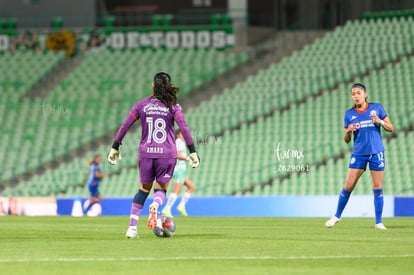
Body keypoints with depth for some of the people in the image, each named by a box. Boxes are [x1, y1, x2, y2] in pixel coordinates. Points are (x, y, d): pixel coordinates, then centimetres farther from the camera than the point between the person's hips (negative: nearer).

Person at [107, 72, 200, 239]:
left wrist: (115, 148, 12)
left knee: (144, 189, 16)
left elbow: (124, 126, 4)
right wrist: (192, 152, -6)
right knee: (161, 189, 10)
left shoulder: (141, 105, 5)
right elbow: (184, 128, -8)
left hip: (146, 153, 1)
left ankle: (132, 227, 9)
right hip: (167, 154, -1)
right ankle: (154, 207, -26)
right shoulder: (173, 106, 1)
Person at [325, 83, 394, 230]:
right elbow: (346, 140, 8)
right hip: (358, 153, 1)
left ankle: (379, 222, 6)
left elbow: (390, 128, 5)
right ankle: (337, 216, 13)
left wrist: (380, 121, -14)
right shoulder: (349, 114, 4)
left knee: (377, 188, -1)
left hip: (376, 153, -1)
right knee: (348, 186, -3)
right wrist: (348, 131, -14)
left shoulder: (377, 108, 2)